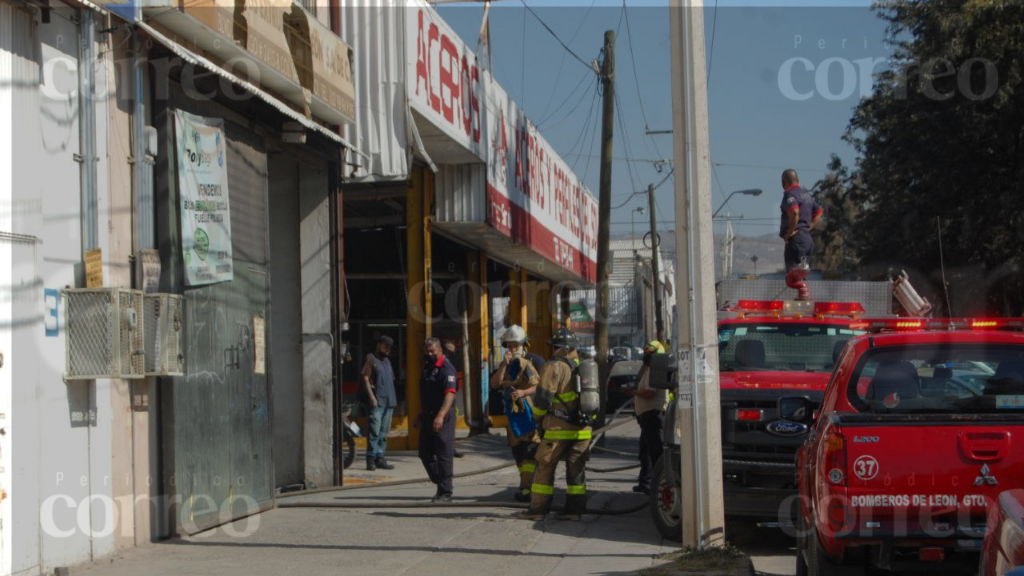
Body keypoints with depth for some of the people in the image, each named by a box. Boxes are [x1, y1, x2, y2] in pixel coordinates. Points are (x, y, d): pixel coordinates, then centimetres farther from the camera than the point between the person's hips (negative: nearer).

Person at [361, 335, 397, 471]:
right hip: (377, 401, -8)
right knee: (375, 431, -12)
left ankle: (380, 457, 12)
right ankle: (371, 459, -10)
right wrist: (371, 396, -17)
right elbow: (365, 378, -8)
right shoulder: (371, 358, -1)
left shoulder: (387, 360, 21)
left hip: (389, 401, 8)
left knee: (384, 432, 8)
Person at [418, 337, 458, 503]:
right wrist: (421, 414, 25)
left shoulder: (446, 368, -13)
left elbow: (450, 394, -26)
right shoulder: (426, 368, 14)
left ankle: (445, 492, 1)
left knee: (444, 456, -4)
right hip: (427, 417, 9)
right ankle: (440, 484, 24)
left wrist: (440, 416, -38)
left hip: (442, 418, -9)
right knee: (425, 454, 11)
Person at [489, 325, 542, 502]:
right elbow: (494, 384, -3)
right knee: (518, 452, 11)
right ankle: (527, 485, 21)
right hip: (513, 414, 7)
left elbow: (538, 386, -15)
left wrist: (524, 392, -31)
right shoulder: (504, 366, 13)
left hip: (528, 413, -7)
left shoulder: (526, 365, -6)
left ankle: (525, 488, -18)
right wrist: (504, 365, -11)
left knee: (529, 452, -12)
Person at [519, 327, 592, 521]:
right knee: (576, 469, 10)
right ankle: (575, 509, 7)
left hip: (559, 428, -6)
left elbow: (543, 397, -12)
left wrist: (538, 413, 6)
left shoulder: (555, 367, -11)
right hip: (582, 427, 6)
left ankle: (538, 508, 4)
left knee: (545, 467, 3)